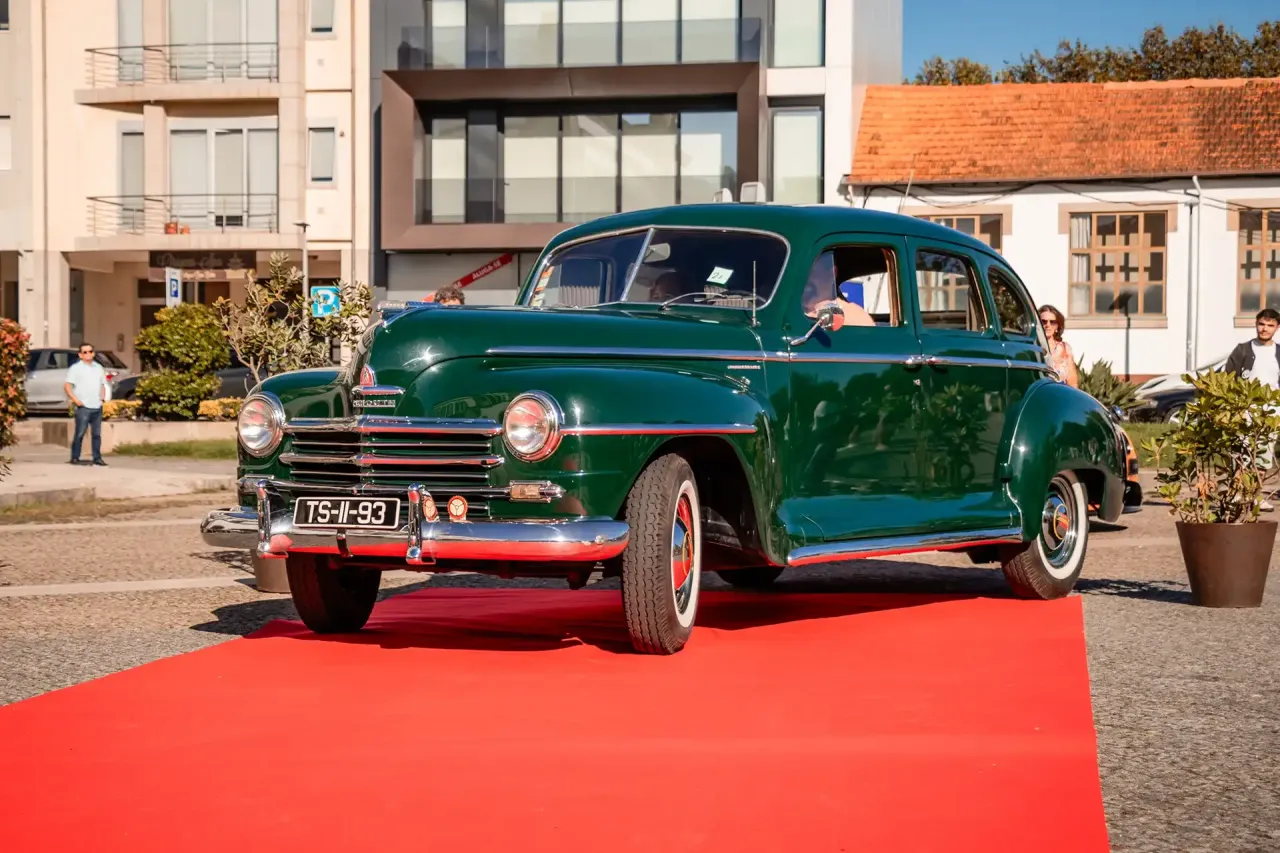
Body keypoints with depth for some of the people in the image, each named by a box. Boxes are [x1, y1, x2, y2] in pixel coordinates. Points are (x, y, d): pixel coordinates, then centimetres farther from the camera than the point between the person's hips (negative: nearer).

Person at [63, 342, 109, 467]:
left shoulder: (98, 368, 17)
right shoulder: (76, 368, -1)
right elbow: (67, 385, -7)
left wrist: (103, 396, 10)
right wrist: (75, 399, -15)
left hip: (97, 406, 5)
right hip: (83, 407, -5)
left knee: (97, 434, 7)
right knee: (80, 433, -6)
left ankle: (97, 458, 11)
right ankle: (75, 458, 0)